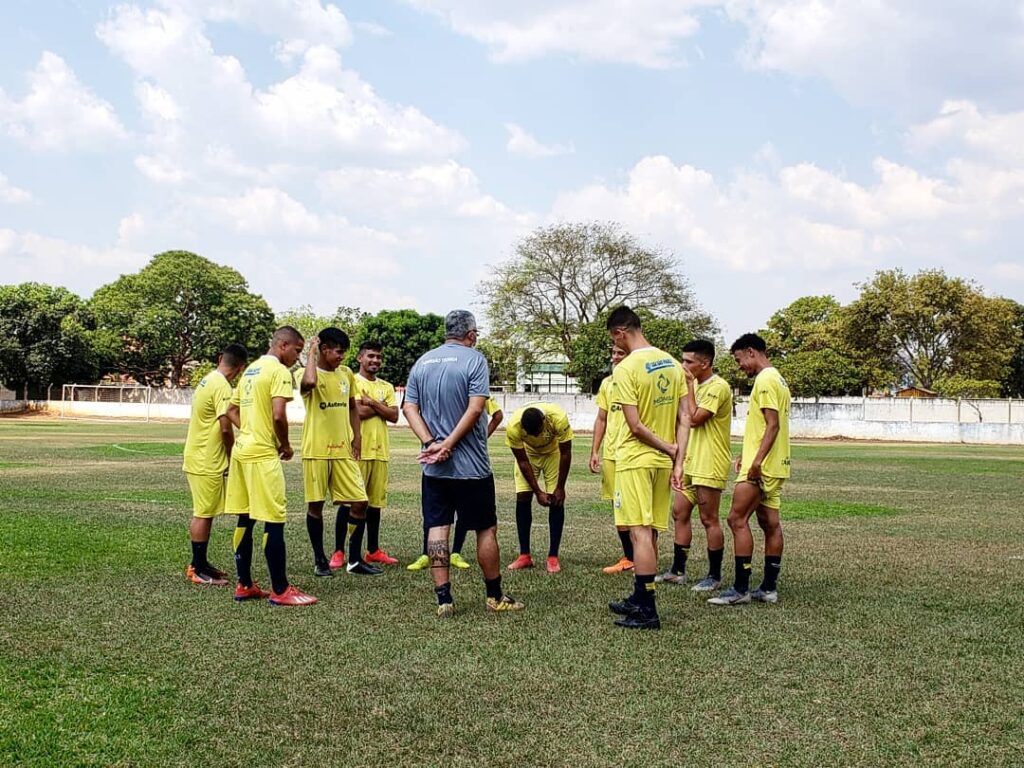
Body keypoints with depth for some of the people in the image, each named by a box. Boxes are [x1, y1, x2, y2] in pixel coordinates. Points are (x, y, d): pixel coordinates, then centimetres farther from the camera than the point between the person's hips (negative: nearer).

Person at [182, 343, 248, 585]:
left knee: (203, 513, 16)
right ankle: (198, 570, 4)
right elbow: (226, 429, -23)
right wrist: (232, 457, -8)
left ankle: (199, 563, 23)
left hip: (197, 457, 9)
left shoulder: (207, 380, 11)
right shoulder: (222, 386, -18)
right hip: (208, 463, -9)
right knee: (204, 515, -2)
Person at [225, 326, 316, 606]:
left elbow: (231, 410, 22)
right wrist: (286, 446, -5)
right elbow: (278, 416, -20)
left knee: (245, 519, 12)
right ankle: (280, 590, 0)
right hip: (263, 454, -9)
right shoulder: (279, 371, -11)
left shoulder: (250, 370, 17)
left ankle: (245, 585, 17)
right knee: (274, 521, -4)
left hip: (241, 450, 9)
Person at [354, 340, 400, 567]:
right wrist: (381, 406, -4)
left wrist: (371, 403, -7)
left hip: (380, 451, 6)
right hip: (357, 450, -6)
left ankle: (373, 550, 18)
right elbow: (357, 412, -16)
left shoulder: (386, 387, 16)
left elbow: (394, 416, 3)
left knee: (375, 501, 10)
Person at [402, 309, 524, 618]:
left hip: (433, 466, 4)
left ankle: (444, 599, 5)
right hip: (471, 464, -4)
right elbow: (475, 409, -17)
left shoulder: (422, 362, 8)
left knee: (436, 528, 6)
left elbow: (409, 408, 1)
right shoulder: (474, 359, -7)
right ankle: (495, 596, 18)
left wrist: (431, 442, -9)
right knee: (486, 529, 8)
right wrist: (448, 444, -14)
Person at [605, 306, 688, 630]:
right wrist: (678, 457, 4)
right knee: (650, 533, 14)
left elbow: (636, 426, -17)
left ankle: (647, 611, -2)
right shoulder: (672, 363, 7)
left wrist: (669, 449, -6)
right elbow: (684, 418, 6)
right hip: (663, 461, 8)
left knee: (640, 533, -4)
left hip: (636, 460, -7)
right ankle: (639, 600, 25)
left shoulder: (626, 369, -15)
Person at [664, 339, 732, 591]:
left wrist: (689, 386, -14)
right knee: (680, 513, 11)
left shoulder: (718, 387, -16)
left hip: (709, 466, -9)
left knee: (709, 520, -2)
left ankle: (714, 576, 9)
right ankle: (678, 570, 19)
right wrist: (679, 462, 16)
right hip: (691, 464, 9)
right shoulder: (697, 385, 14)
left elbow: (694, 419, -22)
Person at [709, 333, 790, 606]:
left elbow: (772, 424, -21)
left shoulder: (765, 380, -13)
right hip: (774, 466, 10)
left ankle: (741, 589, -7)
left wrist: (757, 461, -25)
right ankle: (769, 588, 13)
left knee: (737, 520, -8)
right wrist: (748, 454, 22)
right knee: (770, 524, 10)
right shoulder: (777, 379, 18)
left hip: (760, 467, -10)